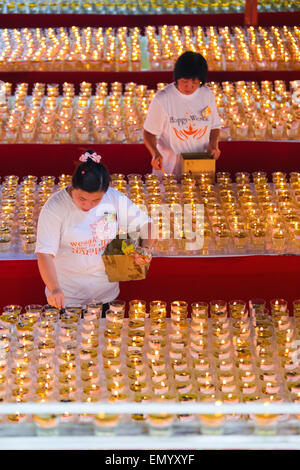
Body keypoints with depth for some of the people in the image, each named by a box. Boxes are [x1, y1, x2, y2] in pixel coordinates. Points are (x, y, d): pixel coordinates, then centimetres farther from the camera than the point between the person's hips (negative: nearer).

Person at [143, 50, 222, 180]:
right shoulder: (162, 99, -6)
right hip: (168, 167, -2)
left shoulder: (207, 95, 6)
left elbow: (215, 126, 18)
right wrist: (155, 153, -18)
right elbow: (149, 133, 0)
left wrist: (213, 144, -1)